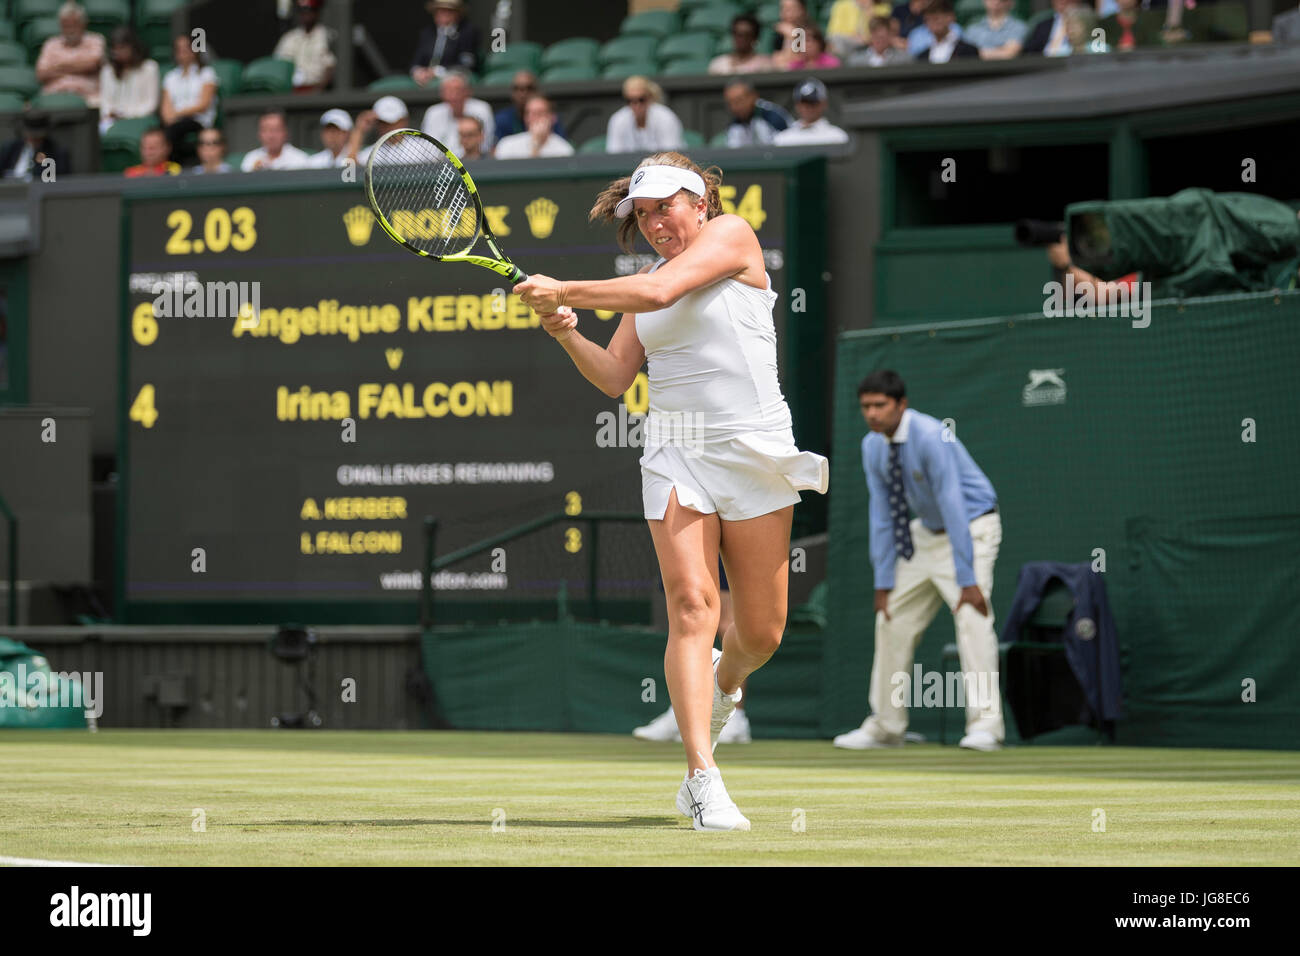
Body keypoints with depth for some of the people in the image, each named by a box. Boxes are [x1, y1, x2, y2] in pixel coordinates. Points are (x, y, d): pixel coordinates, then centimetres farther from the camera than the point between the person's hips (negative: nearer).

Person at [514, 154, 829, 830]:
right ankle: (702, 778, -20)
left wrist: (566, 290, -15)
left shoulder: (731, 236, -2)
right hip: (675, 452, 3)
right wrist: (567, 334, -4)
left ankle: (723, 684, 41)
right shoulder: (652, 275, 16)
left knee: (762, 631, 4)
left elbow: (660, 292, -18)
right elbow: (615, 377, 13)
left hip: (754, 451, -3)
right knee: (690, 605, -16)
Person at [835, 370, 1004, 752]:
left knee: (972, 617, -22)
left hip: (971, 529, -8)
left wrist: (967, 580, -33)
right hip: (926, 533, 8)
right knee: (893, 620, 8)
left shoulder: (931, 437, -27)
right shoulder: (873, 447, -5)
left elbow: (952, 506, -30)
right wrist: (883, 582, -4)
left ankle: (985, 724, -25)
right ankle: (886, 726, 18)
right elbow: (882, 515, -1)